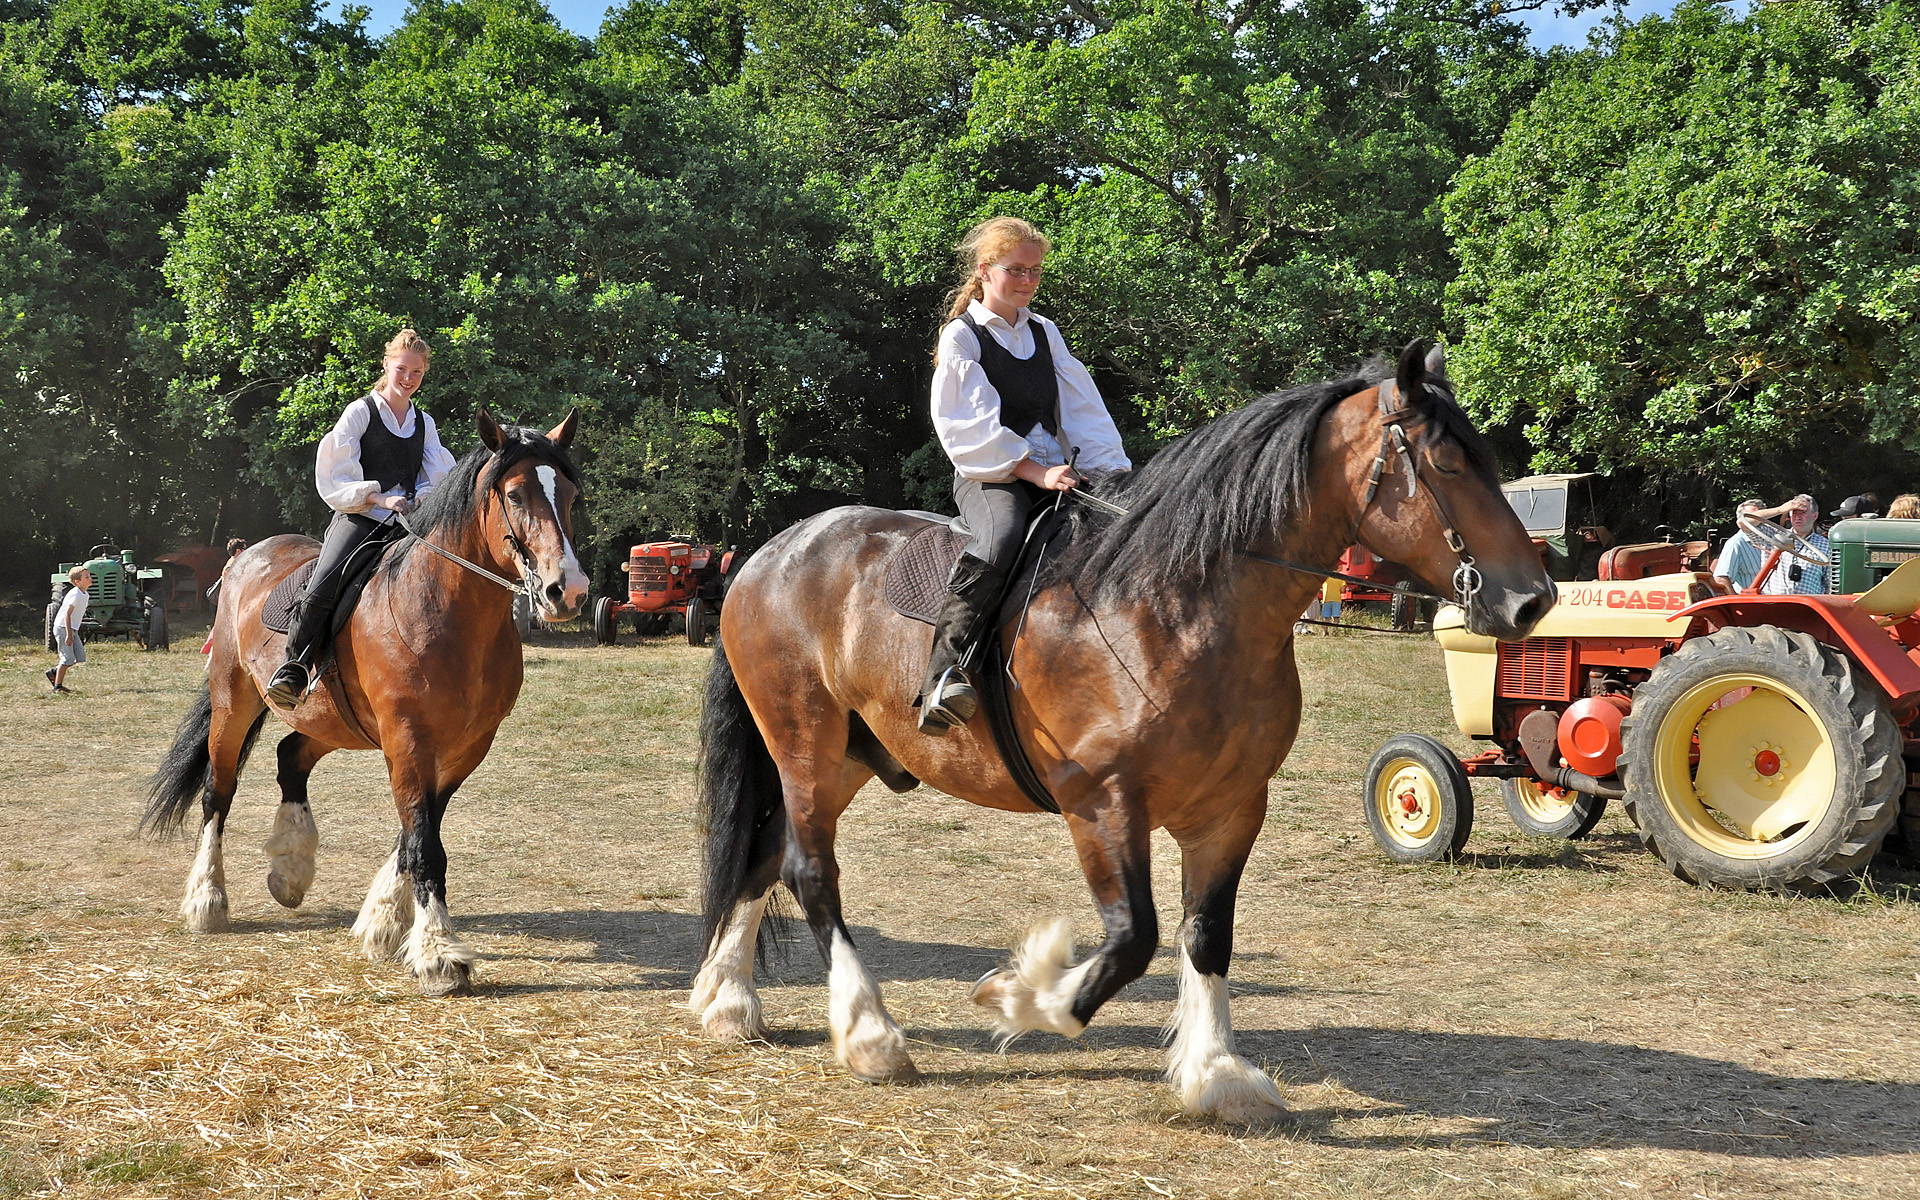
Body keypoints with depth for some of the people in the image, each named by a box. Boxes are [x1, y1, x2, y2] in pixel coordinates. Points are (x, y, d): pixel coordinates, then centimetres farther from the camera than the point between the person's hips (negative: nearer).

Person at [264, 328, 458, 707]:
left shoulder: (424, 424, 20)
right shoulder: (360, 412, 6)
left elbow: (439, 478, 13)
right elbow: (337, 480, -1)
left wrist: (423, 501, -10)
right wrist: (380, 498, -17)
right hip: (359, 517, -4)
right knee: (322, 588, -28)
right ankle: (293, 669, -18)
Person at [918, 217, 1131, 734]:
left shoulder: (1044, 332, 21)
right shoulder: (962, 336, 3)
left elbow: (1083, 409, 16)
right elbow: (969, 428, -7)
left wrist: (1113, 473, 0)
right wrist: (1034, 471, -18)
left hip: (1057, 470, 6)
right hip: (988, 474, -6)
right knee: (1003, 535, -38)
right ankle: (944, 673, -41)